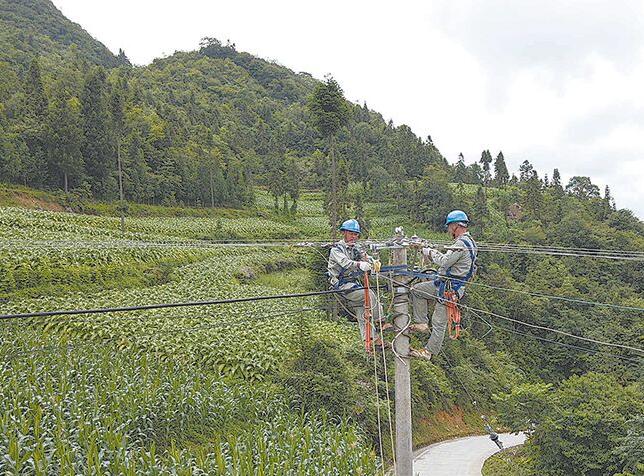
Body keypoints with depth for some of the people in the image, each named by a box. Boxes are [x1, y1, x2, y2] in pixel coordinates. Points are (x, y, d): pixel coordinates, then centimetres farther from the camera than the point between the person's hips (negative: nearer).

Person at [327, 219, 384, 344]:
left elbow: (364, 256, -4)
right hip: (341, 285, -7)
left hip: (354, 283, 7)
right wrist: (359, 265, -50)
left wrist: (374, 262, -29)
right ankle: (380, 322, -13)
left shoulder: (355, 248, 14)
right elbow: (344, 262, -30)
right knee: (369, 294, -24)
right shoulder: (337, 249, -9)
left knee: (363, 313, -1)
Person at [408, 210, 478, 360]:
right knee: (416, 290, 13)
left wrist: (430, 253, -7)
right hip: (444, 283, 11)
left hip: (449, 287, -11)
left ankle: (429, 351, 6)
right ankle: (421, 323, 12)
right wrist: (431, 252, 11)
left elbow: (444, 262, -22)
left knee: (439, 321, -2)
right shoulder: (469, 241, 15)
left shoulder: (461, 243, -19)